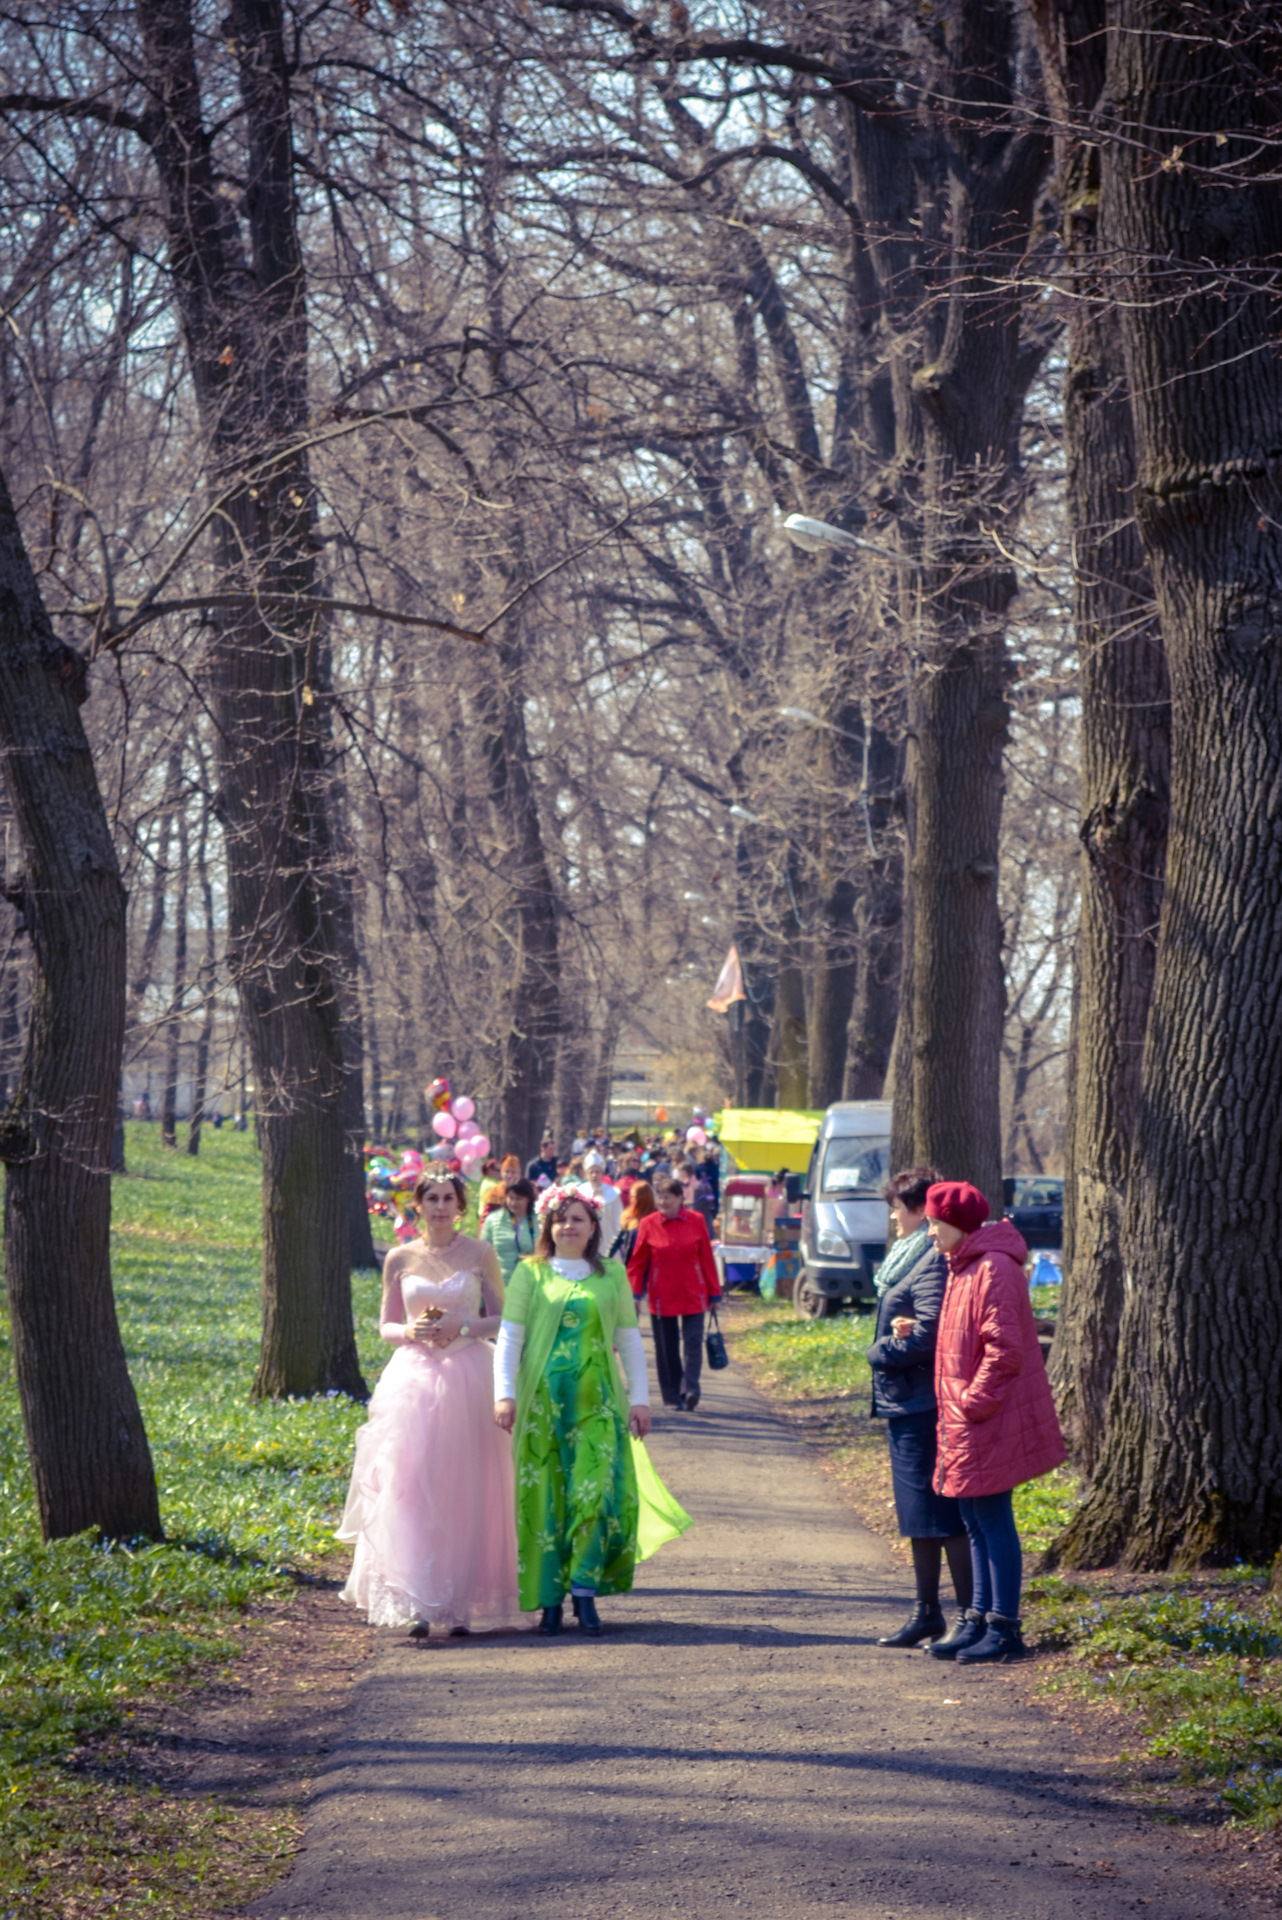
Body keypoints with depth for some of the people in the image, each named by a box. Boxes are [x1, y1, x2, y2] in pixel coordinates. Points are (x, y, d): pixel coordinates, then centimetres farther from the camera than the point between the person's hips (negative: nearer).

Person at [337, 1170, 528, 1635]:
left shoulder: (480, 1254, 5)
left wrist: (461, 1327, -11)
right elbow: (386, 1326, 12)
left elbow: (501, 1319, 6)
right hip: (414, 1380, 1)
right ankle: (418, 1605, -14)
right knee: (411, 1491, -10)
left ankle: (461, 1604, 8)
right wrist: (411, 1331, -9)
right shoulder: (400, 1259, 8)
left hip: (468, 1379, 0)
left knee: (465, 1493, 0)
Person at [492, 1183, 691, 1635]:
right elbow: (509, 1337, 2)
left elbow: (629, 1341, 12)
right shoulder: (531, 1273, 6)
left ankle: (585, 1588, -2)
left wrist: (640, 1398, 7)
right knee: (545, 1497, -1)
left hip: (597, 1399, 1)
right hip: (543, 1398, -1)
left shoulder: (612, 1275, 10)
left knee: (596, 1491, -11)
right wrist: (505, 1394, -8)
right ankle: (550, 1599, 5)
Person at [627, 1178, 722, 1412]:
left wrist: (714, 1293, 6)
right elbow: (637, 1263, 1)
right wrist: (634, 1294, -6)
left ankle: (690, 1390, -15)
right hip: (661, 1296, 0)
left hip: (693, 1295, 0)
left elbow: (707, 1259, 4)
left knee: (693, 1342, -10)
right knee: (667, 1348, 5)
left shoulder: (696, 1221, 0)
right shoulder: (648, 1225, -2)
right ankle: (672, 1396, 12)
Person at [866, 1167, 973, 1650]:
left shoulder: (935, 1262, -16)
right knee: (917, 1517, 16)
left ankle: (968, 1616, -3)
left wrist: (880, 1351, -7)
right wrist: (898, 1331, -6)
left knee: (943, 1515, -7)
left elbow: (927, 1337, -23)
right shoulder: (907, 1256, 16)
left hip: (924, 1406, -11)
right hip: (903, 1405, 11)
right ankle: (927, 1612, 24)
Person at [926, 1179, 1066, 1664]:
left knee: (993, 1522, -5)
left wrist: (974, 1403, -19)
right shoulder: (964, 1266, 15)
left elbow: (1005, 1347, -21)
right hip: (966, 1422, 10)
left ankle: (1003, 1630, -1)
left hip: (988, 1422, -10)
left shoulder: (993, 1269, -17)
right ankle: (981, 1621, 20)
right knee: (976, 1523, 14)